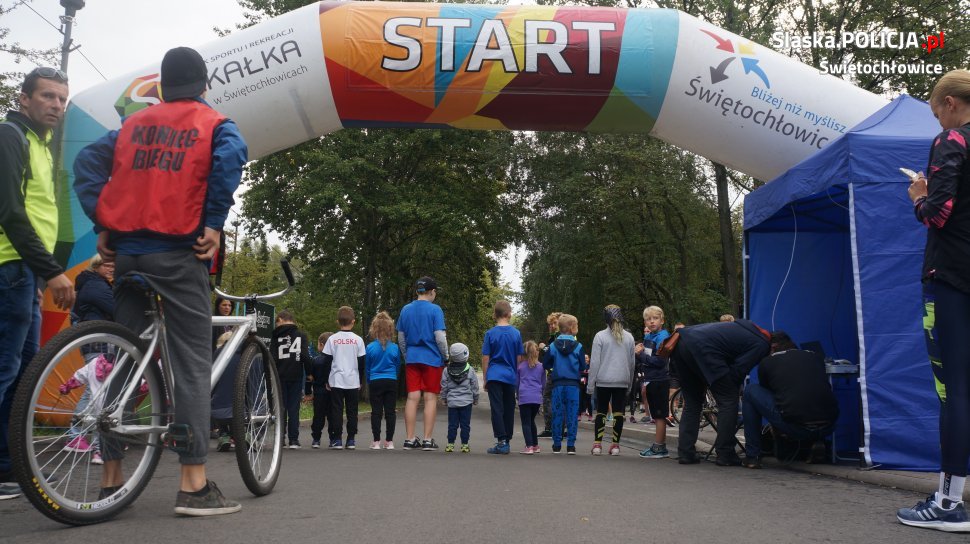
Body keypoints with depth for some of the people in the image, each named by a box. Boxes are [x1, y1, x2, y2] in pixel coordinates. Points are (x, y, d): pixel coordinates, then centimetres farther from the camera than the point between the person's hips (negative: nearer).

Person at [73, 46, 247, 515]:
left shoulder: (134, 123, 19)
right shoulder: (213, 124, 6)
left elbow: (87, 162, 8)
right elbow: (230, 156, -16)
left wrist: (102, 223, 5)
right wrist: (213, 224, -12)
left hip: (127, 251, 5)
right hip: (178, 252, -5)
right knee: (193, 362, -5)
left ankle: (111, 477, 13)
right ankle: (193, 485, -9)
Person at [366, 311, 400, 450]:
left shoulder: (370, 347, -5)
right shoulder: (395, 348, -3)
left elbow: (366, 368, 5)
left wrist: (368, 382, 19)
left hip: (375, 382, -1)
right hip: (391, 382, 1)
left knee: (376, 411, 4)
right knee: (390, 411, 6)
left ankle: (376, 441, 5)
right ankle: (389, 441, 8)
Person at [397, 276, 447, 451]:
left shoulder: (405, 310, 9)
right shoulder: (435, 310, -8)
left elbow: (400, 338, 13)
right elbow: (440, 337, -11)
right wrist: (446, 357, 2)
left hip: (411, 359, 4)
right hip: (432, 358, -4)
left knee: (412, 397, 5)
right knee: (431, 398, 1)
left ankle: (410, 439, 7)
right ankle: (428, 440, 3)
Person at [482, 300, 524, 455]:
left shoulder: (490, 333, -4)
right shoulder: (516, 333, 2)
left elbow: (485, 358, -2)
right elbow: (519, 358, 6)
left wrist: (485, 379, 6)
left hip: (494, 376, -2)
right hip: (511, 377, 2)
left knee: (497, 409, -2)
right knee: (509, 409, 9)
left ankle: (501, 441, -10)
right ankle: (506, 442, 16)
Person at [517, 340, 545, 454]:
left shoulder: (520, 366, 4)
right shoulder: (541, 367, 9)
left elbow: (516, 383, 11)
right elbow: (543, 384, 16)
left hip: (524, 397, -3)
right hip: (537, 398, 3)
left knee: (526, 423, -1)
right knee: (532, 421, 19)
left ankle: (529, 447, -12)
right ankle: (535, 446, 23)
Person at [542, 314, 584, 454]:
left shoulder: (553, 346, -2)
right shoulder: (578, 346, -6)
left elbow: (545, 364, 3)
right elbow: (583, 367, -1)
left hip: (558, 385, 1)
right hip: (573, 385, -1)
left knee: (557, 415, 7)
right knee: (572, 415, 4)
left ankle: (557, 445, 11)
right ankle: (570, 446, 4)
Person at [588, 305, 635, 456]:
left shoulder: (600, 336, -6)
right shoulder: (629, 337, 5)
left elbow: (594, 361, -6)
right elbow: (632, 361, 10)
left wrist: (591, 383, -1)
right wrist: (630, 383, 19)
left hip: (603, 381, -2)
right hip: (622, 381, 2)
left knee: (601, 411, 6)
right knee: (618, 412, 5)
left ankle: (597, 444, 3)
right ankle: (615, 445, 5)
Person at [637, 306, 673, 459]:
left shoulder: (662, 336, -12)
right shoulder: (648, 337, 12)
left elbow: (660, 361, -22)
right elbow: (640, 361, 15)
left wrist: (641, 355, -14)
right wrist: (638, 352, -6)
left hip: (659, 381, -8)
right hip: (651, 380, 8)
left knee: (660, 415, -3)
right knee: (657, 415, 14)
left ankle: (659, 448, 1)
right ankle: (660, 446, 21)